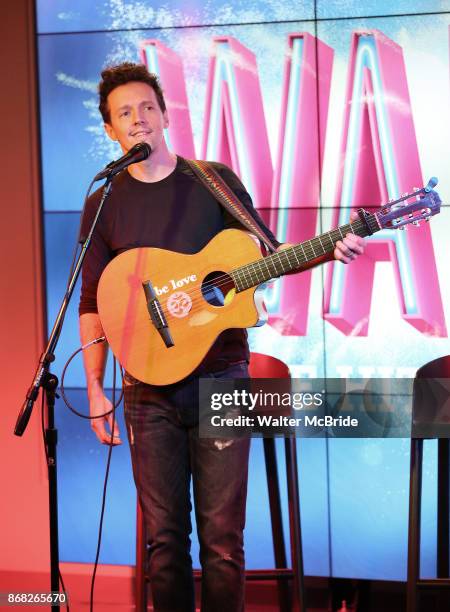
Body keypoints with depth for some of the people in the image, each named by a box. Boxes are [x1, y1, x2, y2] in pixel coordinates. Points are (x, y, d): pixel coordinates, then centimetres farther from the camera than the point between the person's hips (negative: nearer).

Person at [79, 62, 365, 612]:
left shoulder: (215, 182, 4)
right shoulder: (104, 204, 5)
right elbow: (92, 302, 6)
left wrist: (325, 250, -11)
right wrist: (95, 389, 0)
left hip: (220, 377, -1)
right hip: (148, 388, 1)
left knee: (222, 536, 0)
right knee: (164, 535, 5)